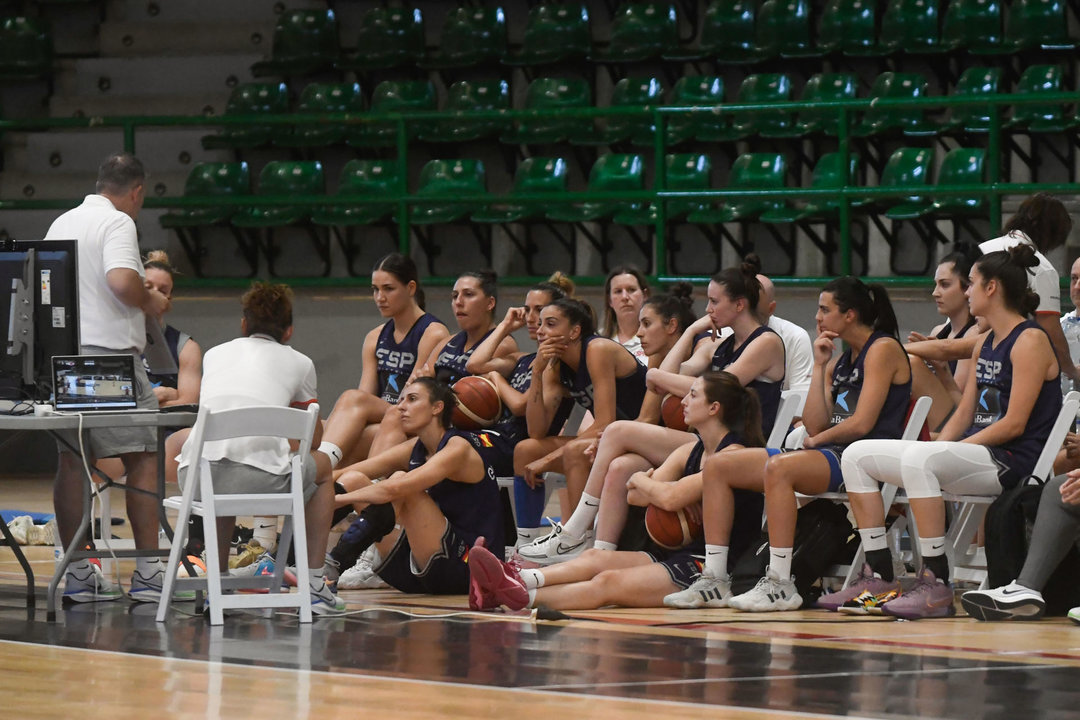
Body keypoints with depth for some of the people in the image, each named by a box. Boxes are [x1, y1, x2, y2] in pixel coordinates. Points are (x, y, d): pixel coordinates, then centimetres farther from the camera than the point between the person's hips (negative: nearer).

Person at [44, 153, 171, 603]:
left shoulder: (61, 224, 17)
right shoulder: (117, 223, -7)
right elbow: (122, 279, -24)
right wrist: (151, 303, -4)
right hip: (107, 351, -7)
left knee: (72, 460, 8)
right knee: (144, 457, -1)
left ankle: (76, 574, 7)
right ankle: (148, 571, -5)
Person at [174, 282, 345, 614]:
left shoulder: (214, 354, 27)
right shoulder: (299, 362, 19)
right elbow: (313, 439, 33)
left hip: (196, 478, 3)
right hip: (258, 477, -3)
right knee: (321, 466, 29)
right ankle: (313, 586, 25)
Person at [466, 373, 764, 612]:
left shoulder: (733, 454, -10)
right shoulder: (691, 450, 20)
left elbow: (669, 498, -21)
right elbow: (635, 496, 12)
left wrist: (641, 480, 1)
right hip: (679, 554, 9)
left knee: (608, 582, -25)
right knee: (596, 557, -15)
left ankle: (523, 597, -41)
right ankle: (517, 580, -36)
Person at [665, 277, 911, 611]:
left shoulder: (883, 349, -5)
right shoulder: (840, 361, 22)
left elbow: (862, 423, -16)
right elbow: (815, 425, 10)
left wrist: (817, 440, -2)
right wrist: (819, 367, 8)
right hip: (830, 455, 10)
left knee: (779, 468, -37)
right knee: (718, 466, 0)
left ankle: (780, 584, -36)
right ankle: (714, 580, -7)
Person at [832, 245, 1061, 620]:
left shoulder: (1030, 341, -9)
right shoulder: (985, 343, 20)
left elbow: (1014, 424, -16)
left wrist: (949, 450, -17)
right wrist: (940, 447, 0)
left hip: (1011, 460, -10)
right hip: (976, 450, 10)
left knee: (918, 458, -38)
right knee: (857, 456, 2)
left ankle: (936, 585, -36)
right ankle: (878, 575, -3)